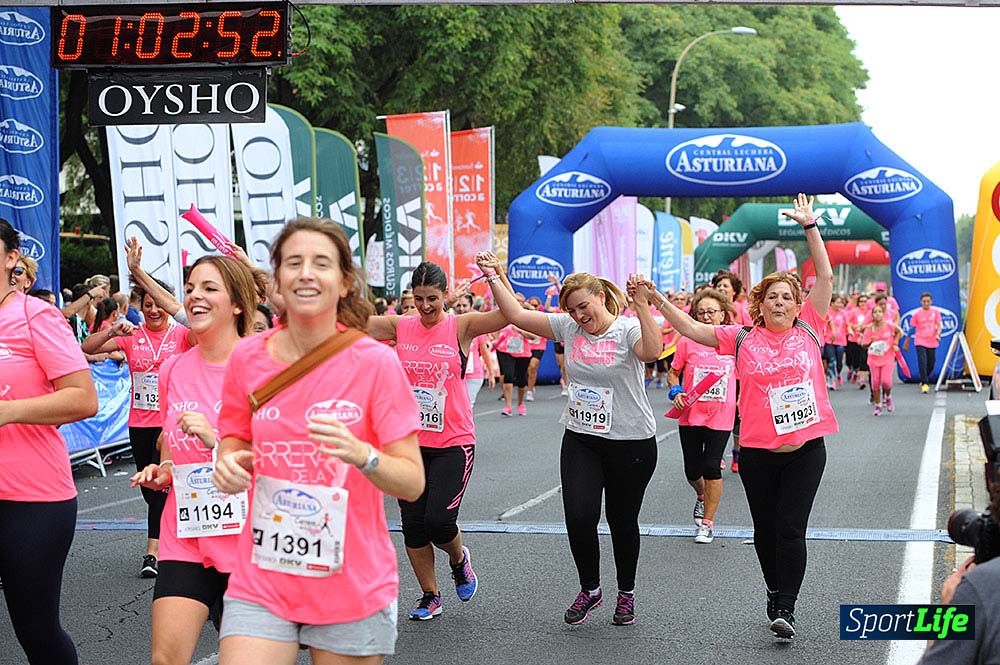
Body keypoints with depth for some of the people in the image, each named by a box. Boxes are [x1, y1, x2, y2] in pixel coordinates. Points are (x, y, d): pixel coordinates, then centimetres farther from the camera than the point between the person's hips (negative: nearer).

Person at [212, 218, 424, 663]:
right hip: (261, 582, 2)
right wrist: (230, 465, -8)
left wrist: (360, 454, -28)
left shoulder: (375, 362, -9)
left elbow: (413, 483, -9)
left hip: (353, 588, -2)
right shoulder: (247, 357, 0)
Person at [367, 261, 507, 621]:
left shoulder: (461, 327, -5)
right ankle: (429, 596, 24)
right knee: (412, 524, 6)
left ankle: (459, 559, 24)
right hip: (410, 440, 4)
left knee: (438, 520, -11)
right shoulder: (400, 327, 3)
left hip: (453, 442, -3)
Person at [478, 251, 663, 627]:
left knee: (622, 519, 9)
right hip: (580, 440, 4)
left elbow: (652, 352, -34)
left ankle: (626, 594, 30)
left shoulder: (628, 328, -12)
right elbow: (516, 315, 2)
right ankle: (589, 590, 16)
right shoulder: (568, 327, 3)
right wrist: (494, 277, -4)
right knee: (579, 517, -8)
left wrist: (642, 306, -41)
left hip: (631, 442, -4)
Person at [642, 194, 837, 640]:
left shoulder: (809, 330, 2)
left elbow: (825, 277, -1)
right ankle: (775, 591, 34)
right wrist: (656, 299, -11)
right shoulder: (743, 338, 1)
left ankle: (785, 608, -1)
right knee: (765, 528, 13)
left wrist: (809, 226, -5)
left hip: (806, 448, -1)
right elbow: (690, 327, -1)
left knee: (791, 528, -6)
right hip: (758, 449, 1)